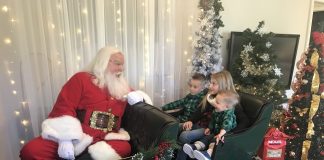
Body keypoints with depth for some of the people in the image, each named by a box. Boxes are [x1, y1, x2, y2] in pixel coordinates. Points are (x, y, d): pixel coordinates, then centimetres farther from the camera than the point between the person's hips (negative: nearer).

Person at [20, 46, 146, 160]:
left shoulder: (122, 87, 19)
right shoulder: (81, 79, 4)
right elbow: (64, 108, -5)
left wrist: (136, 96, 7)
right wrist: (67, 138, -20)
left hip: (105, 141, 3)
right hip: (77, 137, -2)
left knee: (125, 148, -32)